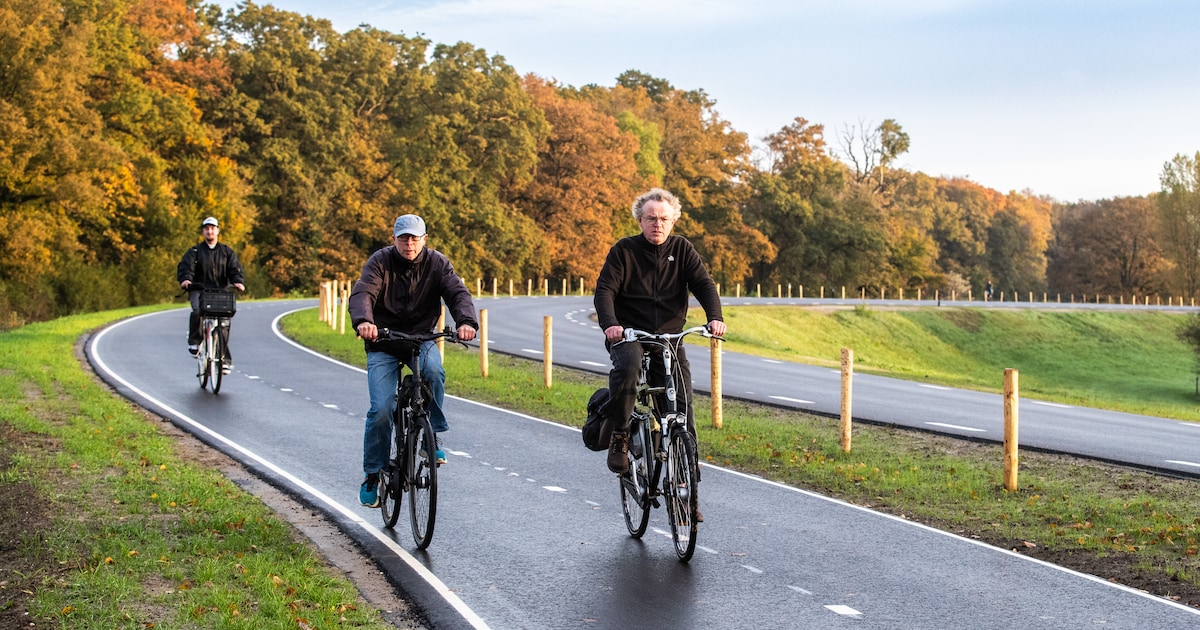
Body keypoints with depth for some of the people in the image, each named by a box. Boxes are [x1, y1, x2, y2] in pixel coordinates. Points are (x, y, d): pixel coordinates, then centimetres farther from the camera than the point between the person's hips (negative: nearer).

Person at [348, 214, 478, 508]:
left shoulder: (437, 263, -5)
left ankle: (433, 436, -16)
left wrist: (466, 321, -39)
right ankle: (372, 476, 4)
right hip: (382, 343, -1)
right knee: (381, 410, -12)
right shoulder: (380, 262, -10)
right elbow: (362, 293, -25)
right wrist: (363, 321, -48)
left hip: (422, 338, 1)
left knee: (433, 370, -34)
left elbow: (458, 293, -17)